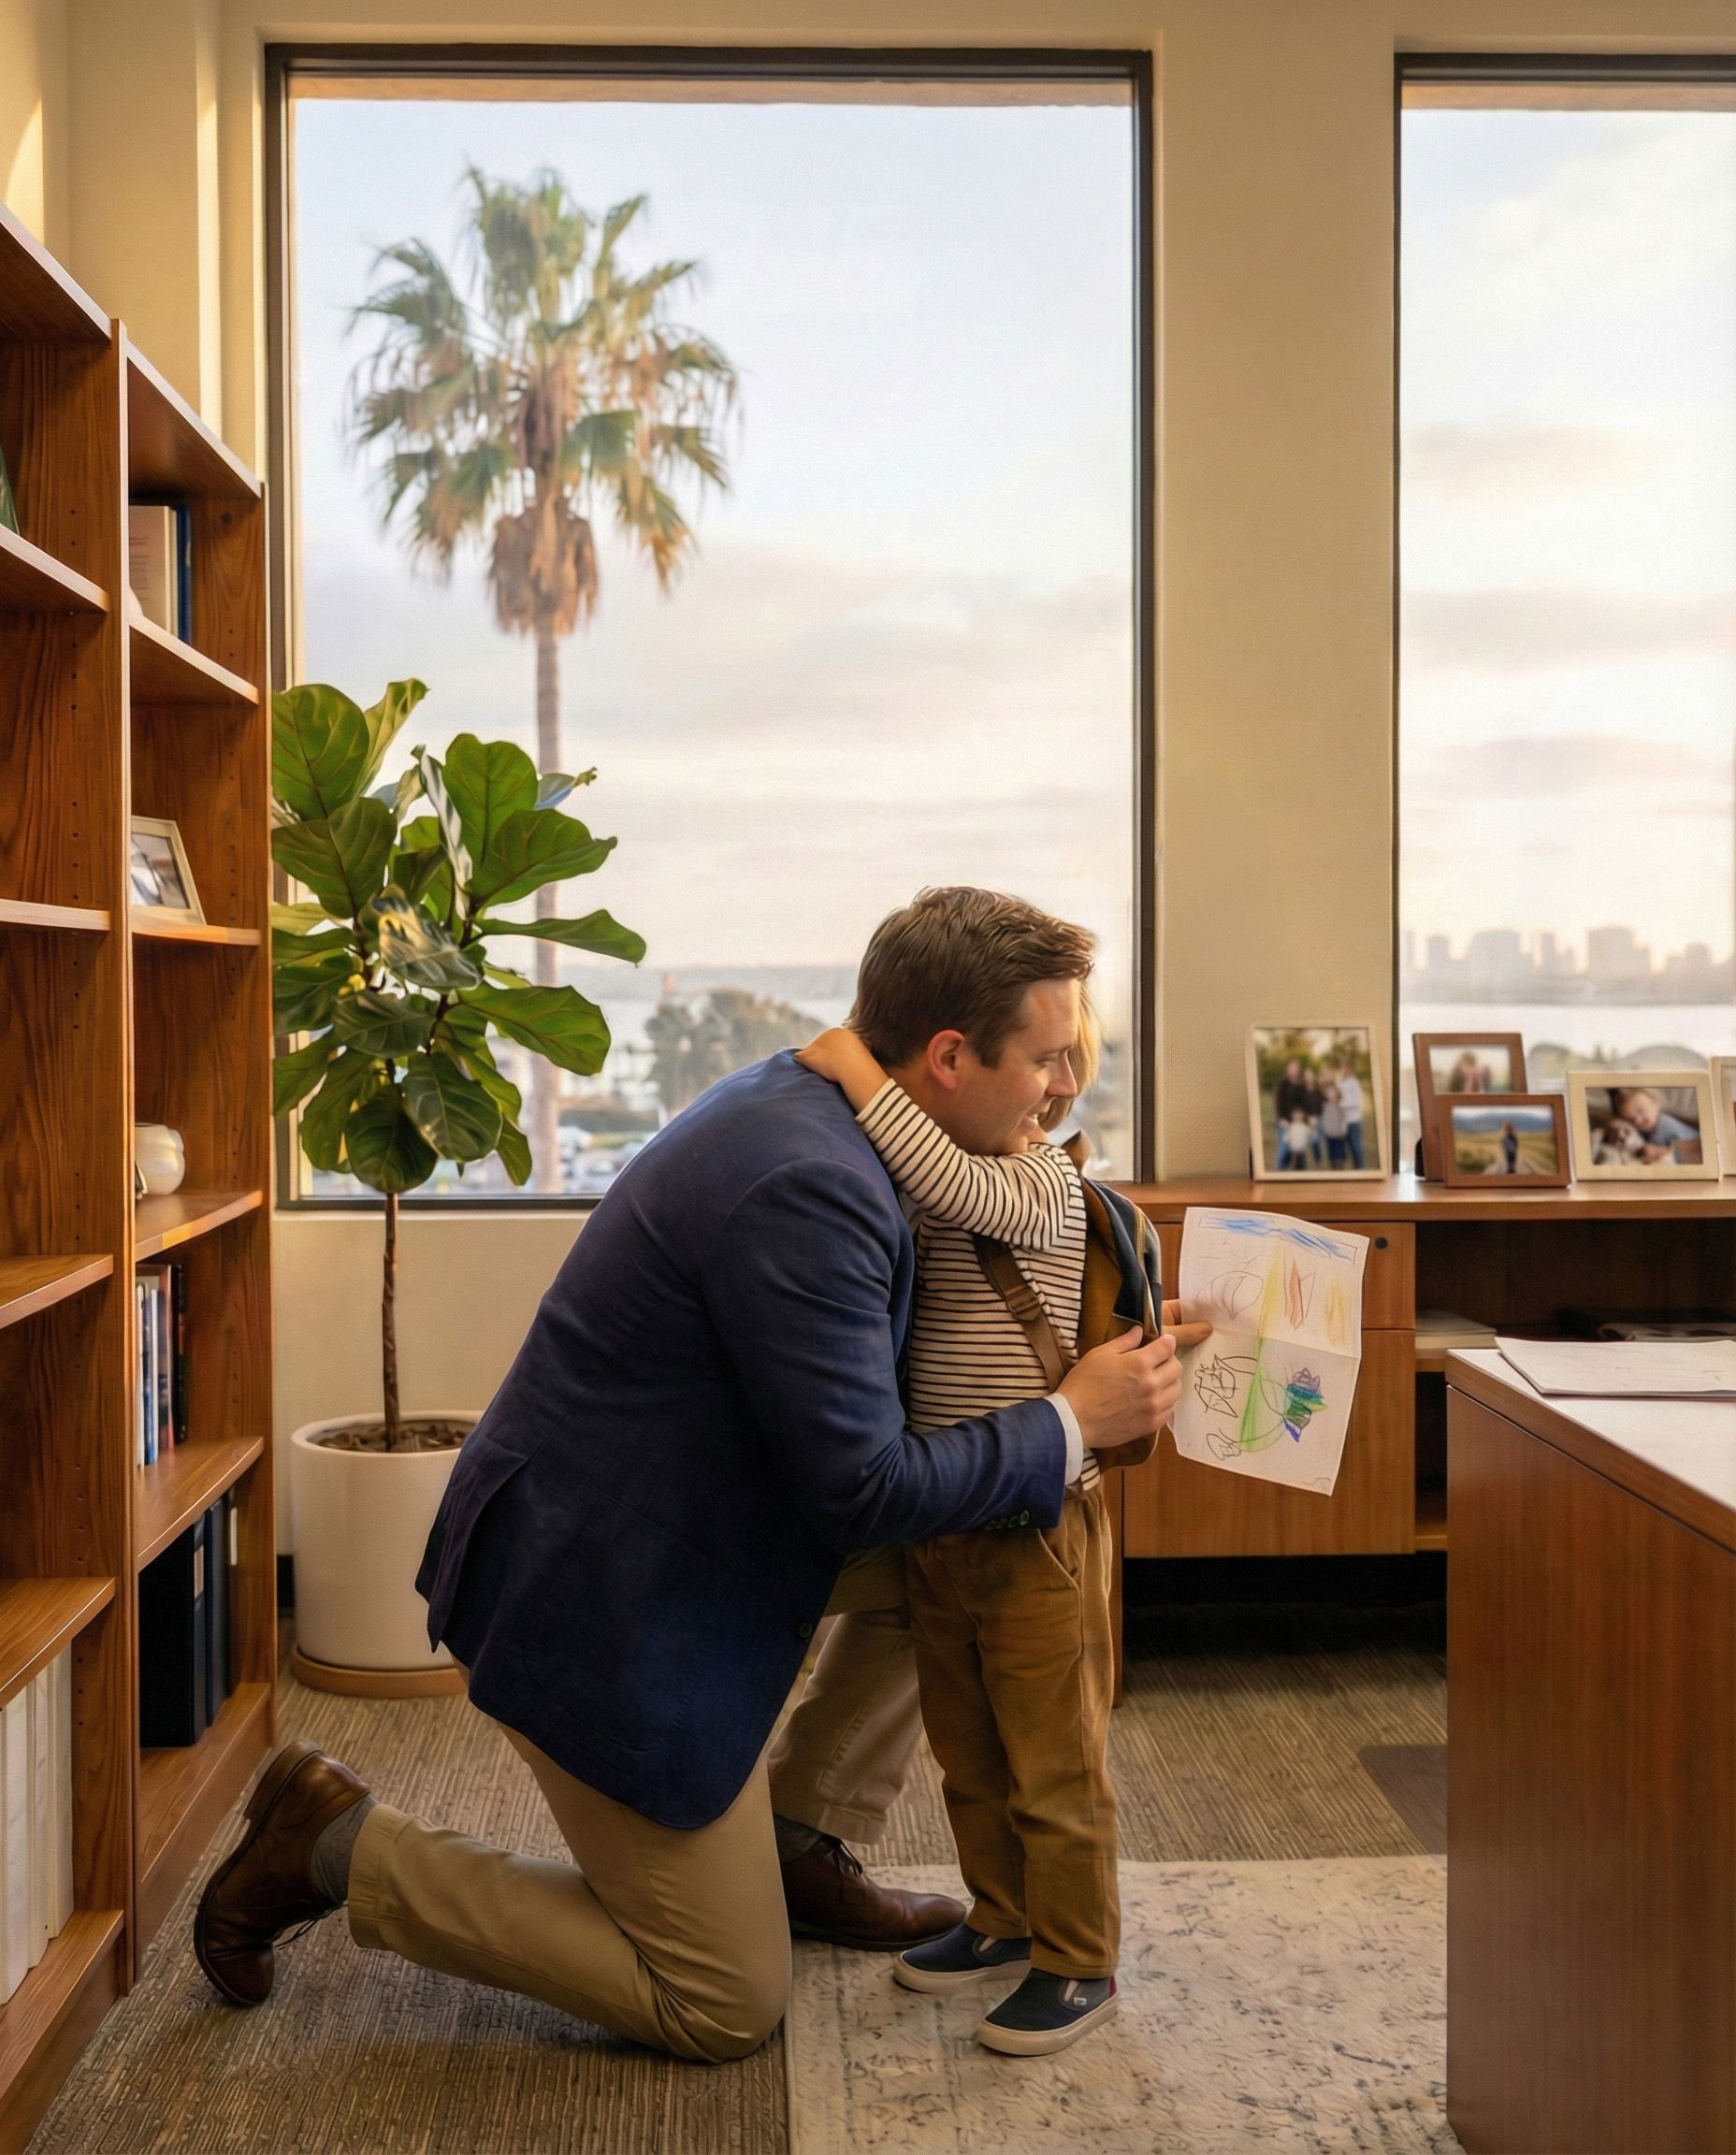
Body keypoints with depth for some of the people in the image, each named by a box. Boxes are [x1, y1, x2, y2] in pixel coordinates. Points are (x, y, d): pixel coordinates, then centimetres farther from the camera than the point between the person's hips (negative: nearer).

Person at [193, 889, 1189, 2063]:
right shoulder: (807, 1188, -30)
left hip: (665, 1523, 10)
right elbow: (863, 1490, -25)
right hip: (598, 1608, -10)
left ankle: (795, 1850, 25)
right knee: (727, 2011, 5)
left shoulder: (804, 1100, 1)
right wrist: (1074, 1421, -14)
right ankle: (342, 1847, 9)